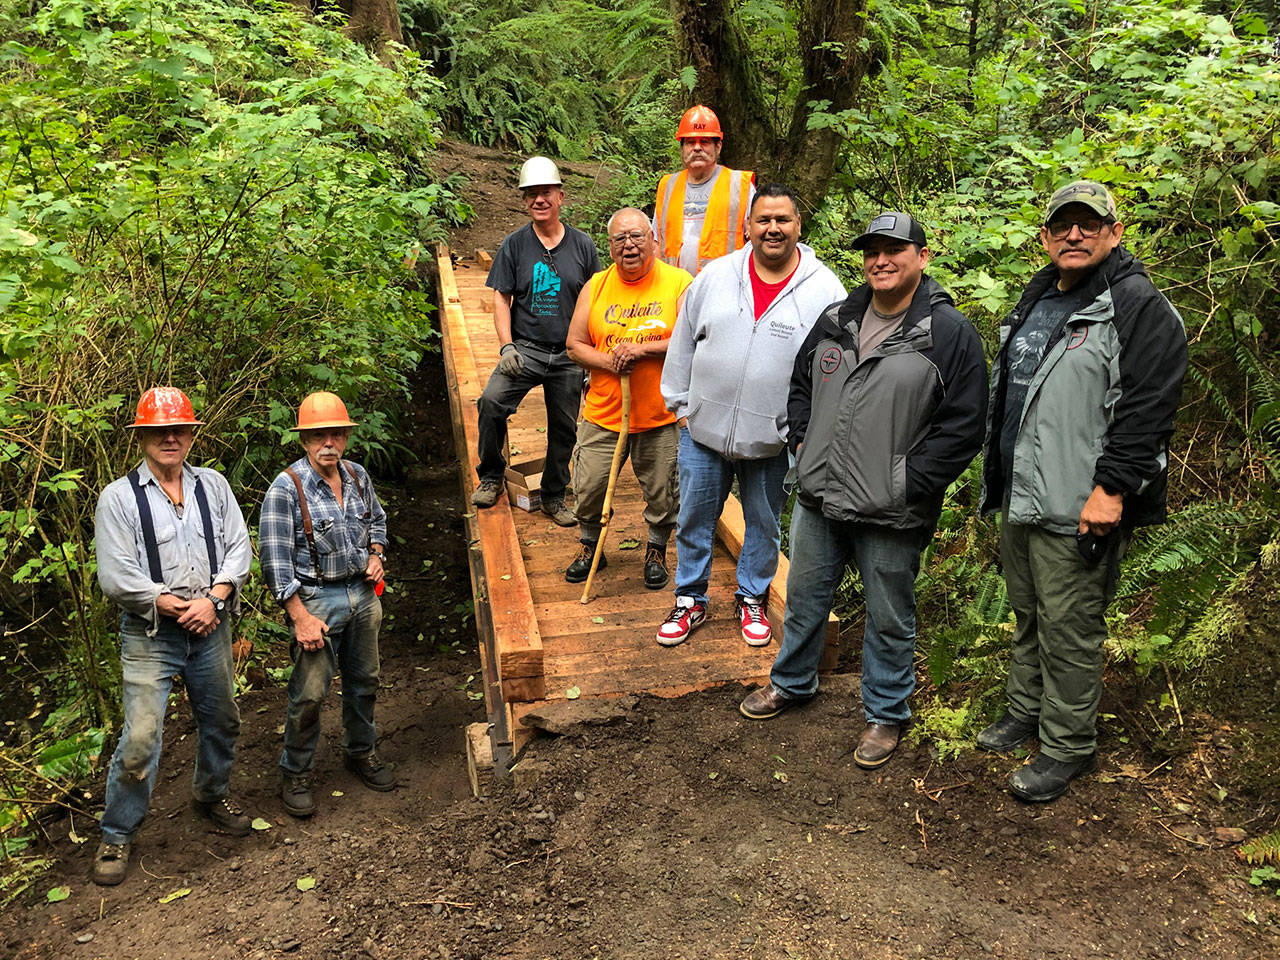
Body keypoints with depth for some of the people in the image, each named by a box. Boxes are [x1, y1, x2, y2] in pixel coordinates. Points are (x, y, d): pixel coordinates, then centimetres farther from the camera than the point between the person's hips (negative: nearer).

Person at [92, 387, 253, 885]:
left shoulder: (213, 485, 5)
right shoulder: (119, 498, -7)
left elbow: (238, 547, 1)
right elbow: (116, 578, -13)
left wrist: (213, 600, -13)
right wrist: (177, 607, -13)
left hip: (211, 627, 4)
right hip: (150, 636, -4)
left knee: (221, 720, 18)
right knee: (140, 738, -7)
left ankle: (211, 793, 44)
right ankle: (116, 834, 13)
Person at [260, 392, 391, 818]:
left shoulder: (358, 476, 2)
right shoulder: (287, 489, -16)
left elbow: (377, 518, 21)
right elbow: (275, 559, -16)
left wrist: (376, 554, 1)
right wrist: (301, 618, -19)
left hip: (362, 595, 6)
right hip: (316, 598, -6)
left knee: (364, 681, 18)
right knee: (309, 693, -1)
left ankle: (361, 752, 39)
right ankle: (295, 774, 19)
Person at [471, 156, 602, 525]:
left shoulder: (582, 245, 5)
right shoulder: (515, 244, 2)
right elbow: (501, 300, 2)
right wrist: (506, 346, -11)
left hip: (569, 355, 2)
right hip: (526, 348, -1)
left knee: (564, 427, 8)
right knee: (491, 401, -24)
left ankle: (554, 497, 27)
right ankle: (490, 477, -3)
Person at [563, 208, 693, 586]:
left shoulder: (679, 283, -5)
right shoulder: (595, 286, 4)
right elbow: (575, 345, 4)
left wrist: (642, 348, -21)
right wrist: (610, 361, -14)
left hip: (662, 415, -2)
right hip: (603, 414, 2)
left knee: (662, 493, 9)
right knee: (589, 489, 7)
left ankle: (656, 551, 34)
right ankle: (591, 548, 32)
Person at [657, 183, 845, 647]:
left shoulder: (825, 289, -6)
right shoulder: (715, 276, -1)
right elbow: (683, 343, 8)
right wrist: (680, 403, 8)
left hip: (773, 438, -1)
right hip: (703, 429, 1)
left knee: (764, 523, 15)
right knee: (694, 520, 11)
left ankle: (753, 599, 36)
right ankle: (690, 601, 29)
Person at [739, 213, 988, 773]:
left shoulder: (950, 334, -10)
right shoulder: (836, 322, 8)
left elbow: (962, 427, -12)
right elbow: (801, 385, 21)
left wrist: (907, 484, -15)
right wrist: (803, 441, 7)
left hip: (890, 516, -5)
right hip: (817, 500, 5)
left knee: (889, 620, 11)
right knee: (804, 599, 20)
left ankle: (886, 715, 31)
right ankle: (792, 684, 43)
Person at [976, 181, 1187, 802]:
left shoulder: (1139, 308, -11)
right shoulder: (1035, 302, 15)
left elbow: (1148, 409, -18)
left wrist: (1112, 488, -23)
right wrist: (996, 479, 22)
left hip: (1079, 510, -8)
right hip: (1020, 499, 8)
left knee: (1068, 631, 0)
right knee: (1027, 617, 21)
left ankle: (1067, 747, 16)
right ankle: (1025, 713, 38)